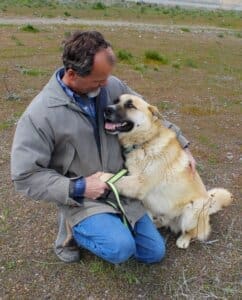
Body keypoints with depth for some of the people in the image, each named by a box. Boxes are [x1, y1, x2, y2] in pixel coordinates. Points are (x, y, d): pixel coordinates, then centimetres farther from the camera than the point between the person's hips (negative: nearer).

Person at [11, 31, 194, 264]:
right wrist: (77, 188, -23)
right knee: (121, 248, -29)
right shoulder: (39, 114, -21)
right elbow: (25, 176, -17)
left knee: (154, 253, 9)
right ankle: (71, 231, 2)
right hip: (80, 200, -5)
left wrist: (180, 143, 9)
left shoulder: (112, 86, -8)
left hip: (121, 191, 5)